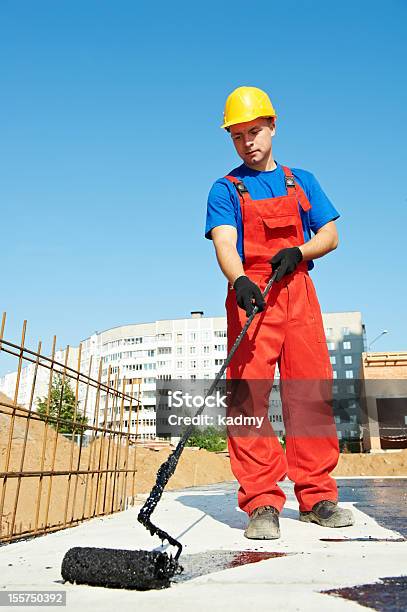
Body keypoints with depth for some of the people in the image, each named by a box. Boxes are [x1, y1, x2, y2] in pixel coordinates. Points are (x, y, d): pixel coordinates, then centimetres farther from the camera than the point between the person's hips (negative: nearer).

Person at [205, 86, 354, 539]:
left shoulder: (301, 181, 20)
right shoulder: (226, 189, 10)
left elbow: (329, 236, 14)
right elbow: (224, 242, -8)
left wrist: (297, 252, -8)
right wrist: (239, 281, -29)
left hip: (298, 293, 3)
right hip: (250, 294, -2)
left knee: (312, 392, -1)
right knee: (248, 395, -11)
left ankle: (316, 497, 11)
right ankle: (262, 504, -4)